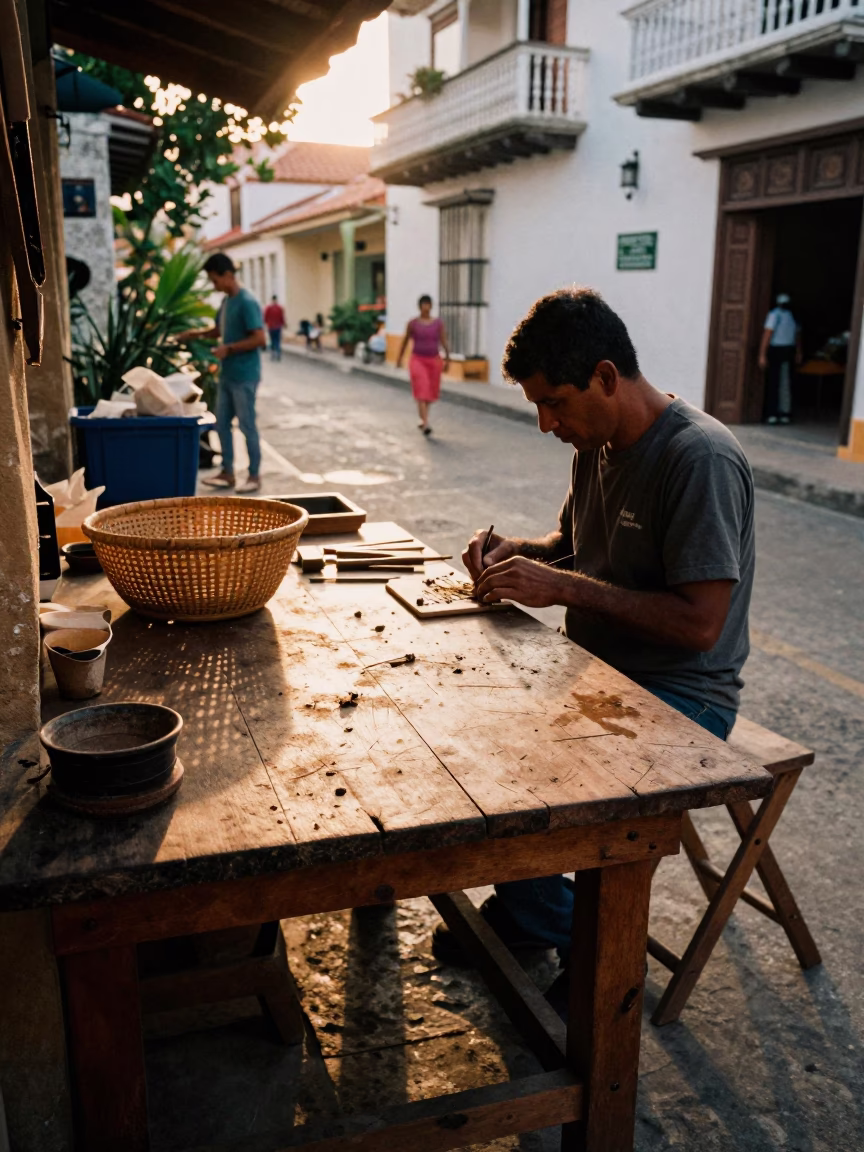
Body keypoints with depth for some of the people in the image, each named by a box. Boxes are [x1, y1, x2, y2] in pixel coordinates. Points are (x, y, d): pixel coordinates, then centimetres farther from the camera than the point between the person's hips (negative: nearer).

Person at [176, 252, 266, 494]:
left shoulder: (247, 302, -16)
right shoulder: (226, 301, 11)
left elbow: (260, 339, -22)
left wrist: (229, 348, -21)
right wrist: (199, 334, 10)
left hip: (244, 376, -9)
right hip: (227, 375, 9)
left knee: (247, 425, -1)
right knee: (222, 423, 12)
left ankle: (254, 476, 9)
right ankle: (227, 472, 22)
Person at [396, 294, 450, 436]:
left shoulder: (438, 323, 1)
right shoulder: (413, 323, -1)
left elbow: (444, 342, -1)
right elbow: (405, 340, 9)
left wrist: (447, 359, -9)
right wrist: (400, 358, 14)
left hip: (434, 360, 3)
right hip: (417, 360, -2)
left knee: (431, 392, 12)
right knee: (421, 391, -16)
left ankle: (423, 420, 35)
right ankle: (425, 424, -24)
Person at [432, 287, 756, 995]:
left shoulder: (700, 459, -22)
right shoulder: (596, 445, 5)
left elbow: (701, 622, -25)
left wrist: (564, 587, -24)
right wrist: (517, 552, -1)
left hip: (679, 697, -8)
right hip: (598, 669, 9)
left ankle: (563, 930, 4)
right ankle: (524, 906, 15)